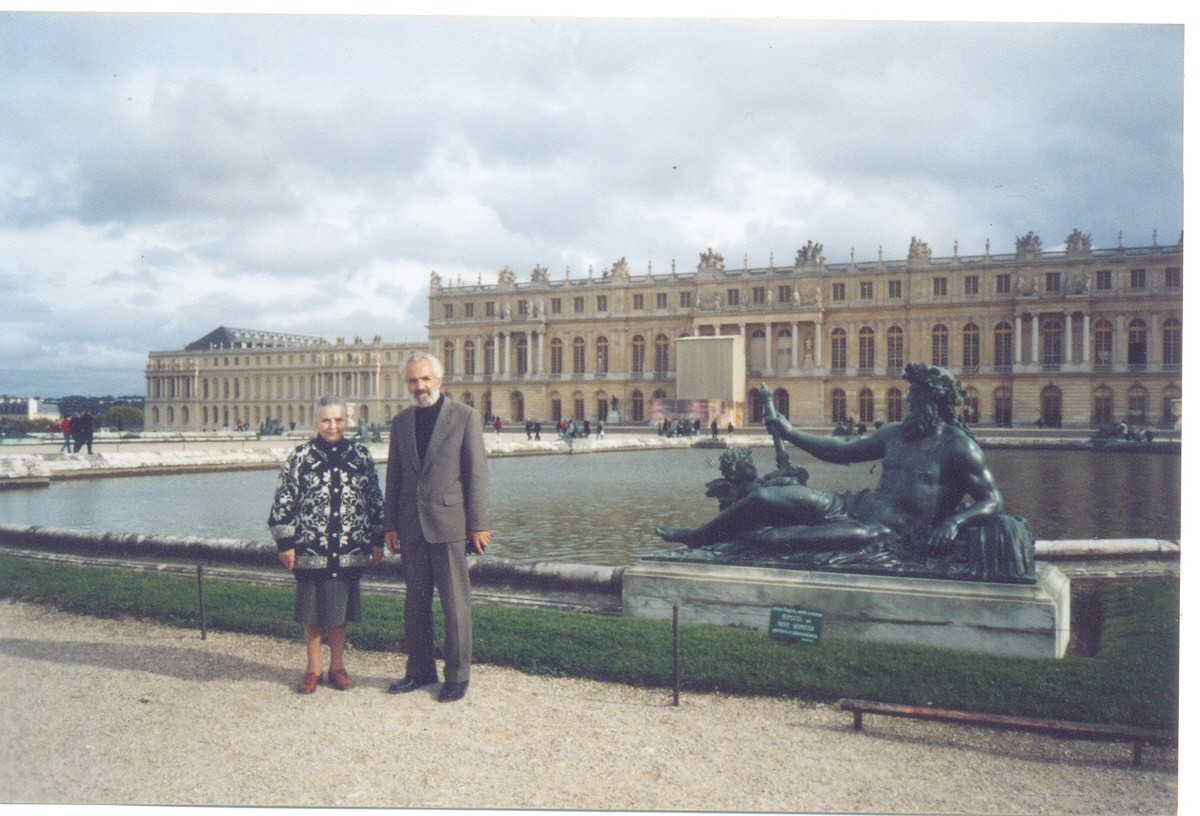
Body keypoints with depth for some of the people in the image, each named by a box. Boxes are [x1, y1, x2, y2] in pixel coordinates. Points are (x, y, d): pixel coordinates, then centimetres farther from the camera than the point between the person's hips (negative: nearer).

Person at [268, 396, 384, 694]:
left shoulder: (361, 455, 3)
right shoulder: (300, 457, -2)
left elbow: (375, 500, 8)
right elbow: (283, 502, -1)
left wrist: (378, 540, 7)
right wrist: (285, 543, -3)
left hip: (349, 550, 1)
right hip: (310, 549, -1)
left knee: (340, 609, 11)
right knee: (312, 611, 8)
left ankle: (337, 667, 26)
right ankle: (312, 669, 23)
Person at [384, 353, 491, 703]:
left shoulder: (465, 416, -3)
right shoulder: (401, 421, 11)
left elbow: (476, 473, -5)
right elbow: (393, 477, 13)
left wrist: (478, 525, -8)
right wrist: (390, 525, 9)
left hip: (448, 523, -4)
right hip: (411, 525, 5)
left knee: (455, 604, 2)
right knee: (415, 602, 12)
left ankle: (457, 676, 13)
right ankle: (420, 670, 25)